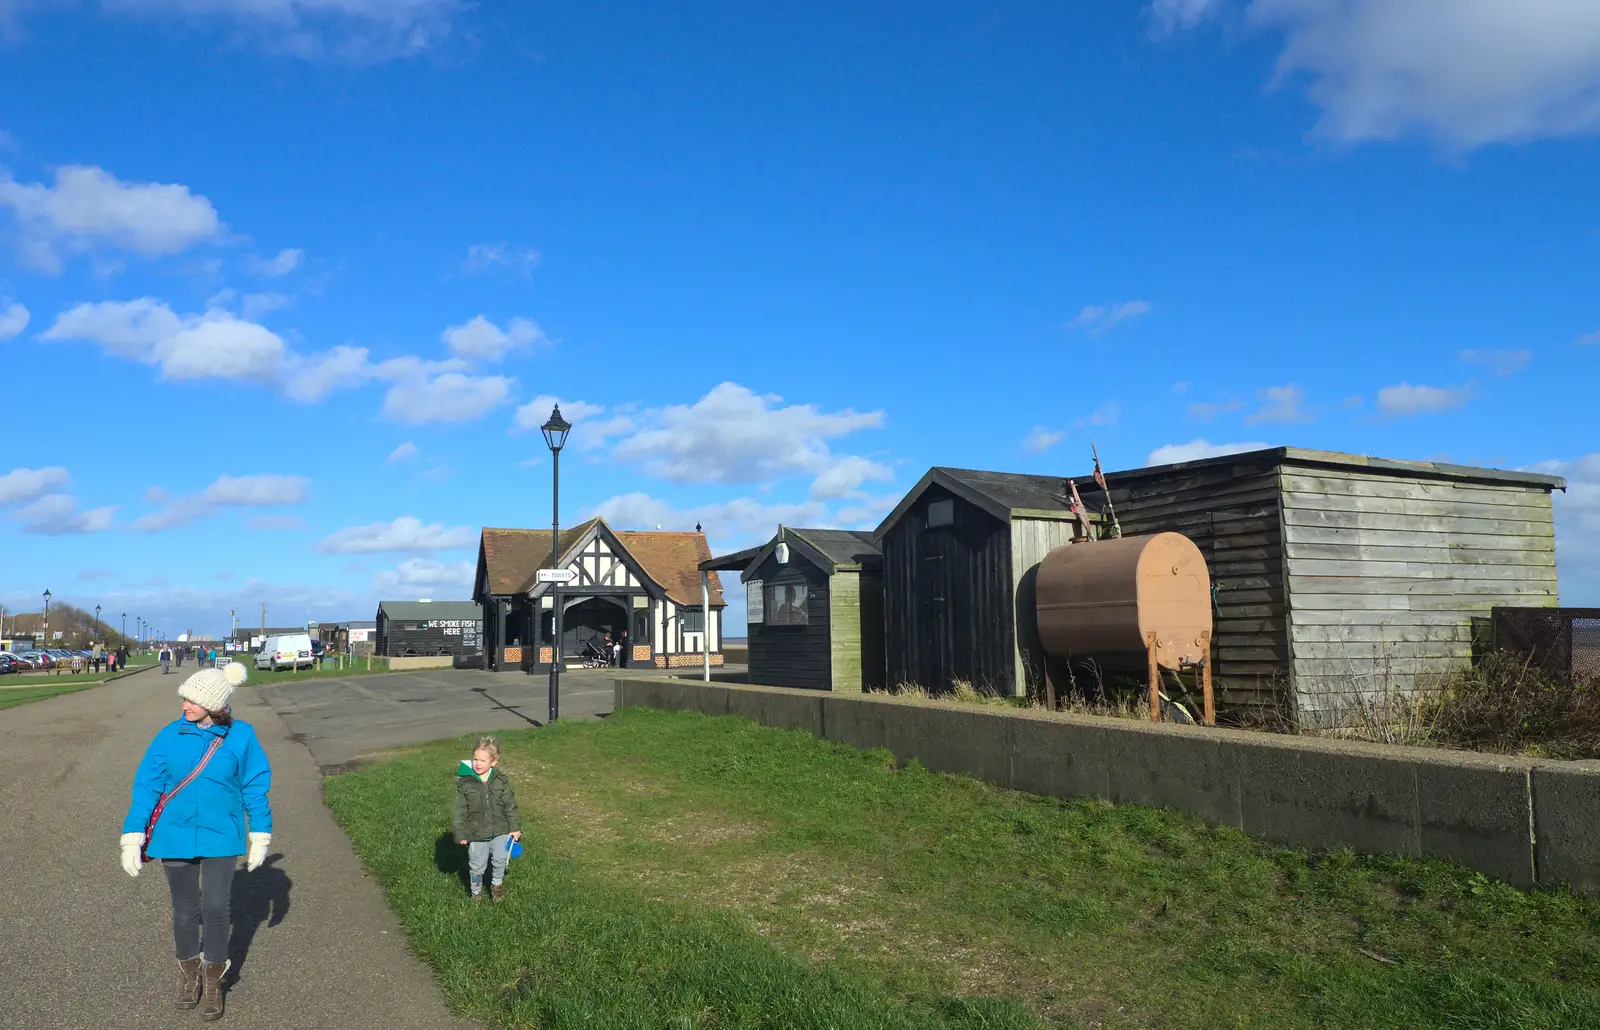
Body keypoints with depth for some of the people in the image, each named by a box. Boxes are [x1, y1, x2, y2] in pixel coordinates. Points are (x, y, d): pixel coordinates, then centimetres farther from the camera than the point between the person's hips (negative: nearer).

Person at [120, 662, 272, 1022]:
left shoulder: (240, 736, -10)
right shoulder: (169, 735, -7)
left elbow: (255, 787, -2)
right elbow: (147, 786, -2)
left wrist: (260, 836, 2)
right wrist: (132, 837, -5)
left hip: (221, 837, -1)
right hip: (175, 837, 2)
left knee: (215, 910, -1)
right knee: (184, 912, 13)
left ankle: (213, 983, 21)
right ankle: (188, 974, 37)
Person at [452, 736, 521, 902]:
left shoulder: (501, 780, -8)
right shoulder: (464, 782, -14)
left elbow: (510, 805, 0)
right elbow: (459, 810, -7)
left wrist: (515, 827, 1)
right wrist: (460, 834, -7)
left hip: (500, 831, 1)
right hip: (476, 833, -1)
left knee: (499, 860, 13)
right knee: (477, 866, 13)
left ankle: (497, 885, 40)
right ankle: (476, 892, 36)